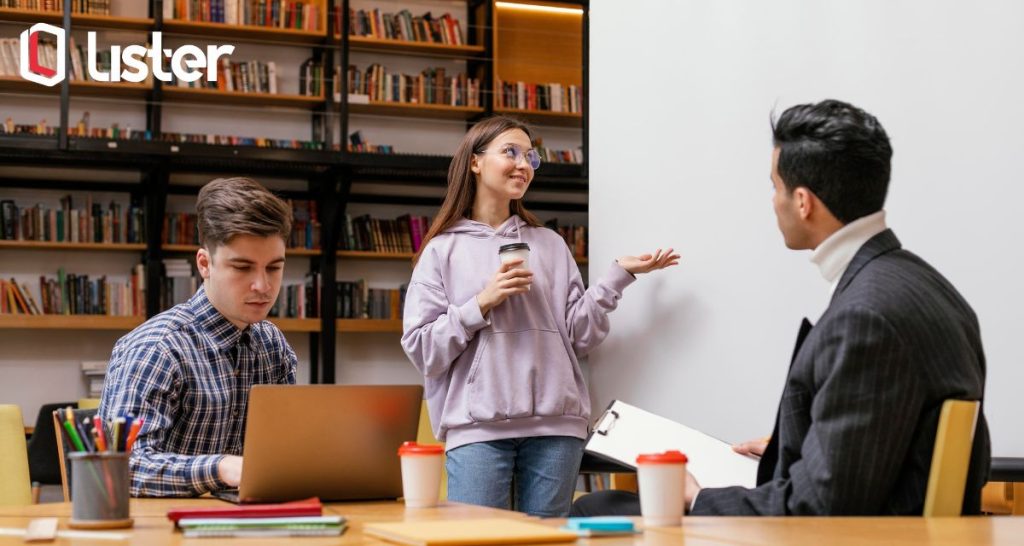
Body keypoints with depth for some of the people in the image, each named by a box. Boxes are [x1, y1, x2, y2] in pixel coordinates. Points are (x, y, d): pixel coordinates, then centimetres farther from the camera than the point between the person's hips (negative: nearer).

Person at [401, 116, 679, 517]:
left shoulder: (550, 245, 16)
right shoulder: (443, 250, 8)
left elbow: (580, 335, 10)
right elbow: (421, 349, 1)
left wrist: (619, 275, 2)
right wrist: (482, 303, -9)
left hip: (555, 425, 3)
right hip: (477, 427, -2)